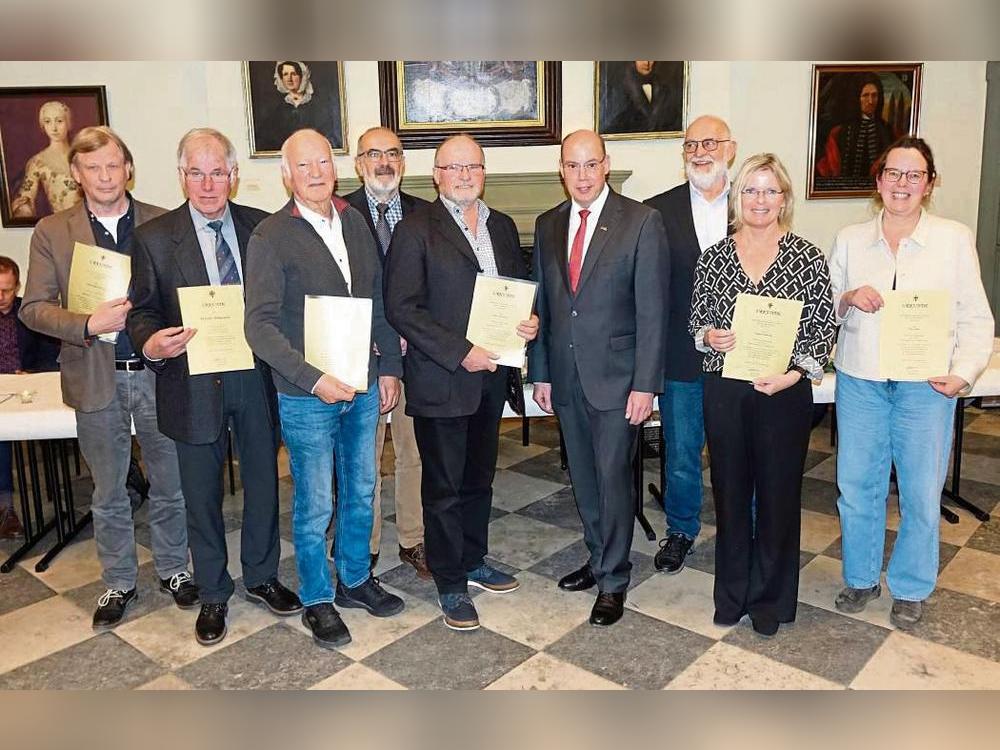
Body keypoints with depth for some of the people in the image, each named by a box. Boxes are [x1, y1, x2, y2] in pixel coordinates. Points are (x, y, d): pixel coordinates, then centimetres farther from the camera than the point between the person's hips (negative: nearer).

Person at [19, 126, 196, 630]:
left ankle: (173, 569, 32)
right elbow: (33, 308, -1)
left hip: (159, 371, 0)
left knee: (170, 485, 12)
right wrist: (90, 324, -18)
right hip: (96, 379, 1)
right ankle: (118, 583, 31)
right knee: (108, 493, 14)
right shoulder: (52, 232, 1)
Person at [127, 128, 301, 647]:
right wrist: (151, 345, -23)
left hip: (256, 378, 2)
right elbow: (141, 310, -1)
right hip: (193, 384, -1)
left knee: (262, 484, 14)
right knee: (202, 496, 11)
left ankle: (261, 577, 36)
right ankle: (213, 594, 31)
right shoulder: (154, 237, -3)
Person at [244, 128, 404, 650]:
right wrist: (313, 379, -21)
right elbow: (260, 325, -14)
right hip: (306, 396, -5)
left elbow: (379, 299, 11)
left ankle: (355, 579, 37)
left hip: (363, 387, 5)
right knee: (315, 505, 6)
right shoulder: (270, 238, -10)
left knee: (361, 491, 17)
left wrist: (389, 367, 5)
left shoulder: (355, 222, 6)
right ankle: (317, 601, 26)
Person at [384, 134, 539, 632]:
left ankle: (473, 561, 37)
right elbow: (401, 308, -14)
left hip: (490, 374, 6)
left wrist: (531, 321, -3)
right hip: (440, 381, -6)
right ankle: (450, 585, 20)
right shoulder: (416, 230, -8)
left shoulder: (502, 226, 11)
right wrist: (460, 352, -19)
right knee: (444, 487, 5)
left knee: (479, 478, 19)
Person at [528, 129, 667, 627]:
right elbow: (541, 304, 11)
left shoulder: (642, 222, -8)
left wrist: (645, 383, -14)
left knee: (613, 478, 2)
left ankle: (613, 581, 18)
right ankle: (599, 558, 34)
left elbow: (652, 309, -10)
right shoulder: (547, 225, 8)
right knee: (583, 477, 15)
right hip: (565, 376, 5)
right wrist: (541, 372, 9)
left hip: (616, 375, -5)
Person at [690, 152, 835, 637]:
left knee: (778, 493, 8)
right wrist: (708, 336, -12)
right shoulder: (713, 257, 4)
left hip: (783, 392, -1)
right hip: (724, 391, 2)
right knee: (730, 491, 11)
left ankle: (770, 599, 27)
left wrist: (794, 373, -16)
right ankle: (731, 594, 29)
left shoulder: (808, 258, -1)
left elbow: (822, 330, -1)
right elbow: (695, 321, 10)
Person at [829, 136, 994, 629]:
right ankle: (860, 579, 30)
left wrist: (963, 373, -13)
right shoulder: (850, 240, 7)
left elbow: (975, 318, 0)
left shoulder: (955, 239, 1)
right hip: (859, 381, 2)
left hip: (925, 385, -2)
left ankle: (910, 589, 27)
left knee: (921, 492, 6)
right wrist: (847, 299, -10)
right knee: (857, 485, 9)